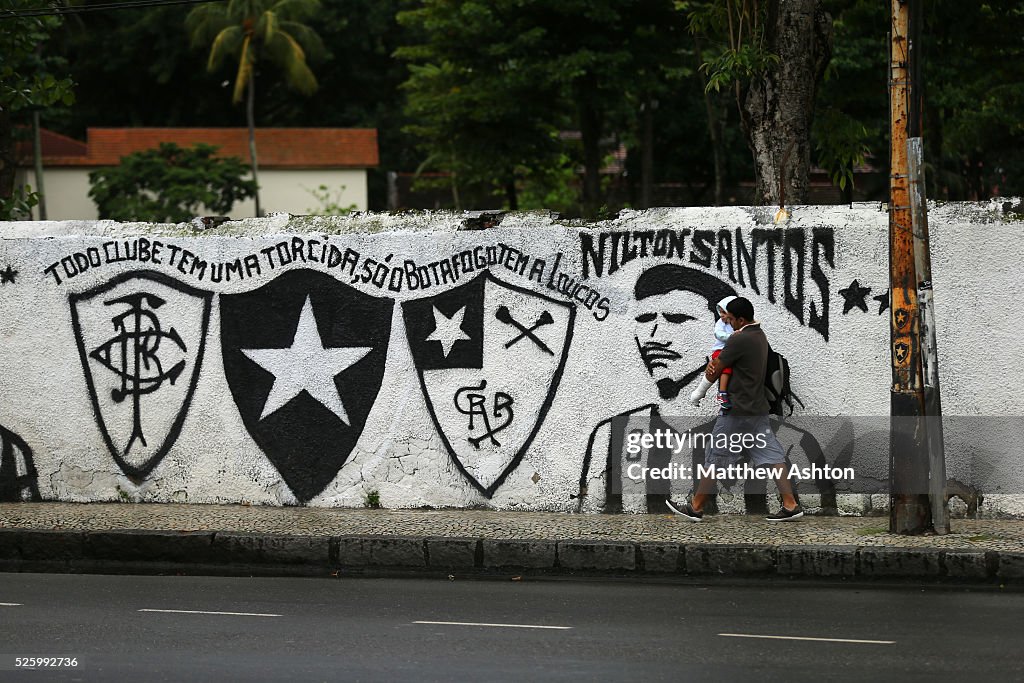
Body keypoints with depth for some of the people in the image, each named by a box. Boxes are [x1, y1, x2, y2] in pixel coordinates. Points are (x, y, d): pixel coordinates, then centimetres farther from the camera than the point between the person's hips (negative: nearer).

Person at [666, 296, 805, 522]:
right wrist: (715, 365, -2)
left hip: (737, 410, -8)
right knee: (771, 455, 4)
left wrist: (710, 370, 10)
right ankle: (791, 505, -3)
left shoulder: (739, 340, -19)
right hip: (758, 409, 8)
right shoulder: (760, 336, 11)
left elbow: (712, 375, -13)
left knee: (715, 457, 2)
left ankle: (695, 507, 10)